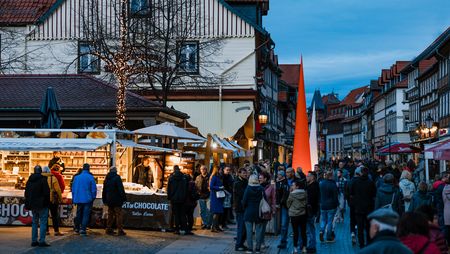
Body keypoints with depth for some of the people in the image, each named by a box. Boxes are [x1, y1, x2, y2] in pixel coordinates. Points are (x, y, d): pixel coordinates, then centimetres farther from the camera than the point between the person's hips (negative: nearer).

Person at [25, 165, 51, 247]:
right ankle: (42, 241, -9)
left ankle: (34, 240, 12)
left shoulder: (29, 180, 10)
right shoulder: (43, 179, -12)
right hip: (42, 205, -6)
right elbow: (46, 192, -15)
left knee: (34, 222, 13)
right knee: (43, 222, -4)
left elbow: (26, 193, 15)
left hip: (33, 205, 6)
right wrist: (47, 202, -4)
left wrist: (28, 205, 18)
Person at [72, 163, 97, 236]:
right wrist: (93, 197, 5)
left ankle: (77, 228, 27)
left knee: (79, 214, 18)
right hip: (87, 199, -4)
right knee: (86, 214, -3)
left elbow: (73, 188, 9)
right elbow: (94, 189, -6)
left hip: (78, 199, 4)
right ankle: (82, 229, -13)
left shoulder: (77, 177, 3)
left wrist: (73, 198, 16)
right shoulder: (90, 177, -8)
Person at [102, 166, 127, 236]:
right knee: (119, 215, -4)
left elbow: (104, 191, 18)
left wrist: (104, 200, 23)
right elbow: (121, 189, -16)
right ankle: (120, 230, -7)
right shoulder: (117, 178, -11)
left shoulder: (106, 179, 12)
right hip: (117, 200, -7)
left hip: (109, 200, 7)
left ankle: (109, 229, 14)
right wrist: (124, 198, -12)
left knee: (110, 214, 14)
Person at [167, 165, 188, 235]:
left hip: (174, 198, -1)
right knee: (182, 214, 7)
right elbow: (186, 189, 4)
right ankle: (183, 229, 1)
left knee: (176, 214, 3)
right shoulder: (184, 177, -1)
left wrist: (169, 197, 9)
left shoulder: (171, 177, -4)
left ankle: (177, 229, 1)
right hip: (182, 199, 1)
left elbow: (168, 189, 0)